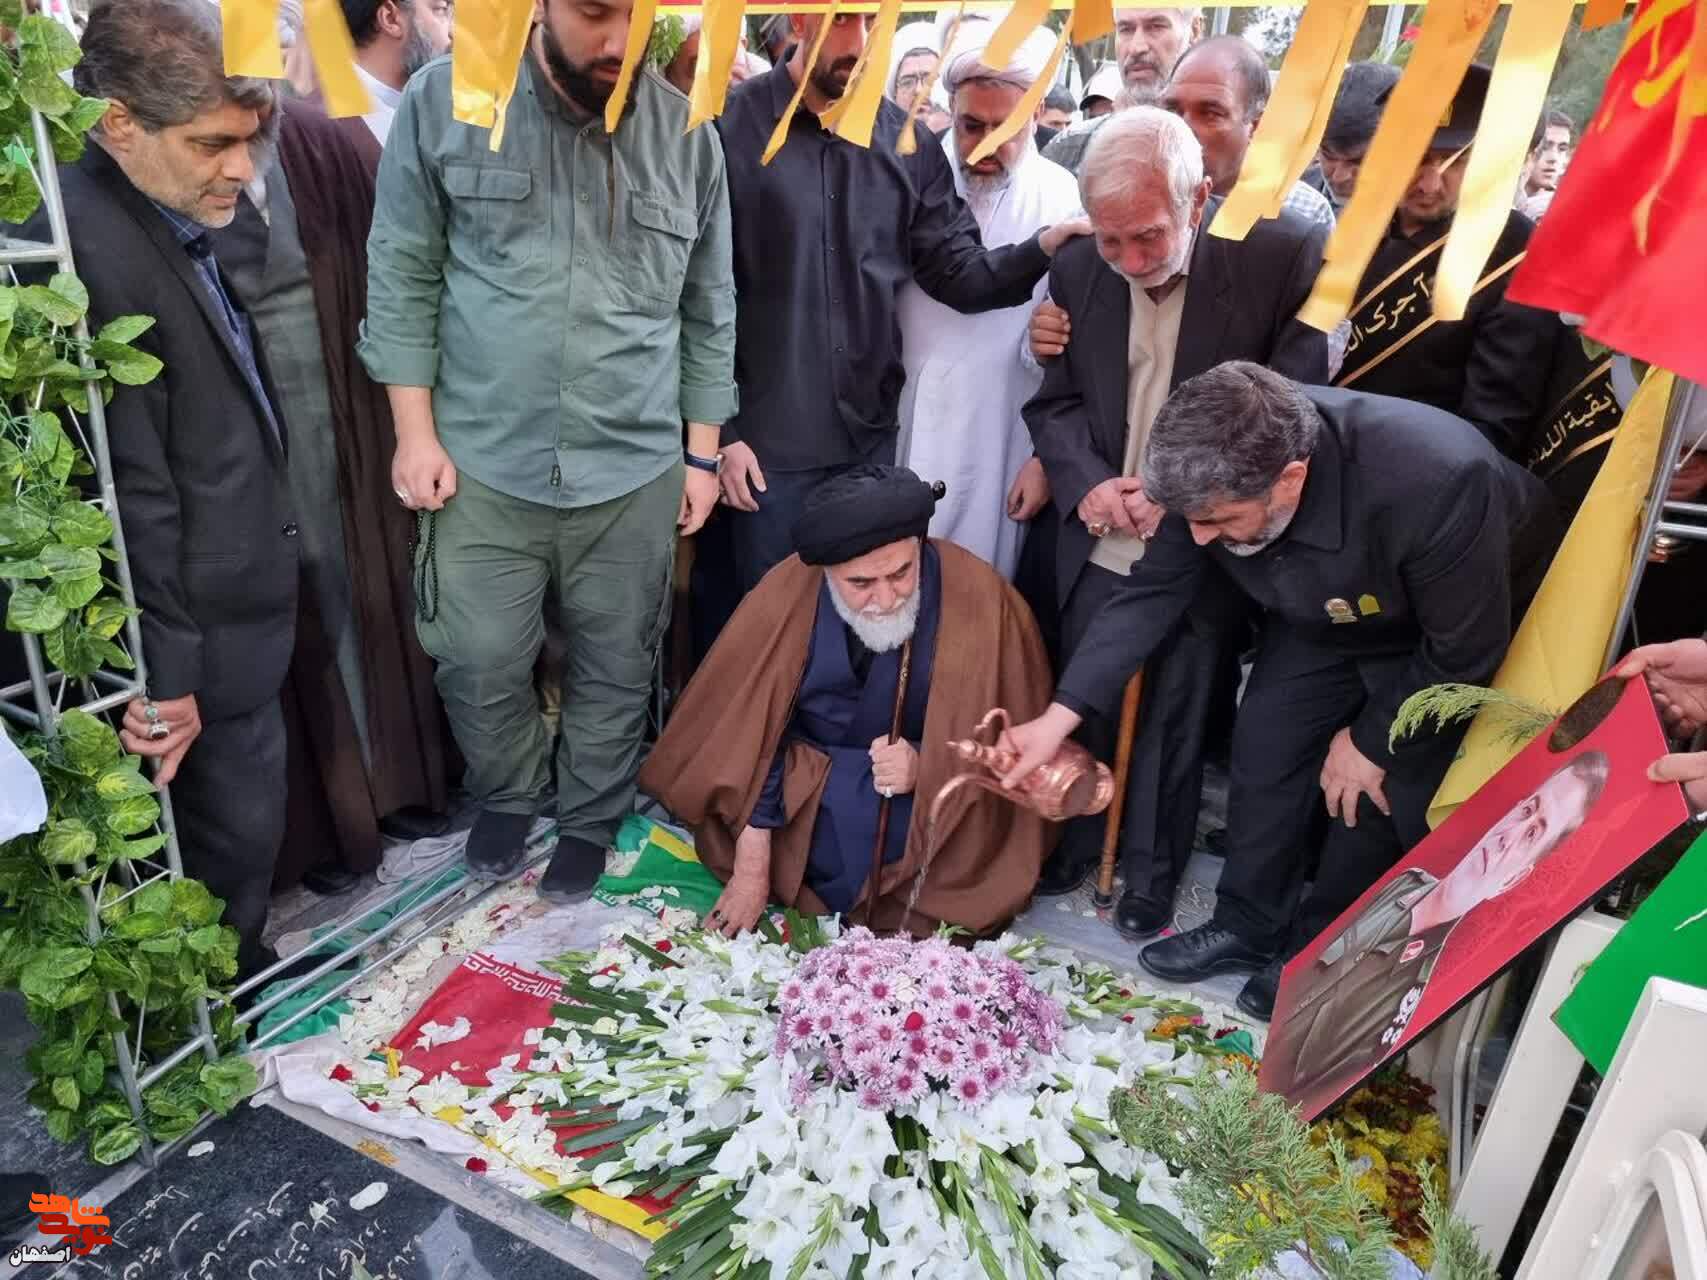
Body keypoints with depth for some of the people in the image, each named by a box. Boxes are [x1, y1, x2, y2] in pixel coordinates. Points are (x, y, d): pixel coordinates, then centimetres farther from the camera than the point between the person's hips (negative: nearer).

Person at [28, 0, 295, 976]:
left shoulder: (185, 222, 5)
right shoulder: (92, 251, -25)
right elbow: (134, 495, -23)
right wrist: (168, 672, -19)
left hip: (240, 600, 9)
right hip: (204, 633, -9)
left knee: (245, 814, 24)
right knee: (235, 828, 10)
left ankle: (238, 963, 45)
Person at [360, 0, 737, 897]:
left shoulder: (686, 134, 2)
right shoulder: (442, 102, -2)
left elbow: (709, 311, 8)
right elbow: (403, 275, 1)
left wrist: (702, 453, 7)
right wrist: (415, 430, -3)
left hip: (636, 468, 1)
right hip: (485, 460, 0)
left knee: (614, 669, 12)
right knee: (479, 663, 7)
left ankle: (589, 821, 37)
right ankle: (505, 797, 38)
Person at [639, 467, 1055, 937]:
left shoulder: (980, 601, -20)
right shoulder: (786, 598, -19)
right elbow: (747, 733, -11)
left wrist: (927, 764, -26)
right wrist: (751, 870, -10)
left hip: (935, 794, 0)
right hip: (804, 778, 0)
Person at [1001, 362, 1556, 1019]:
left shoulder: (1436, 482, -44)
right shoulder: (1218, 469, -29)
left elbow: (1462, 653, -28)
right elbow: (1153, 590, -18)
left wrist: (1372, 740, -15)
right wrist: (1059, 716, -22)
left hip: (1450, 626, -4)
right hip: (1325, 612, 4)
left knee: (1382, 792, -5)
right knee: (1264, 744, 2)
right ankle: (1249, 924, 22)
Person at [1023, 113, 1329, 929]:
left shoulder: (1285, 256, -11)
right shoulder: (1077, 271, 0)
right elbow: (1055, 401, 6)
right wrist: (1086, 482, -13)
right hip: (1099, 545, 3)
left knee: (1174, 719, 10)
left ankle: (1152, 869, 32)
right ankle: (1073, 843, 38)